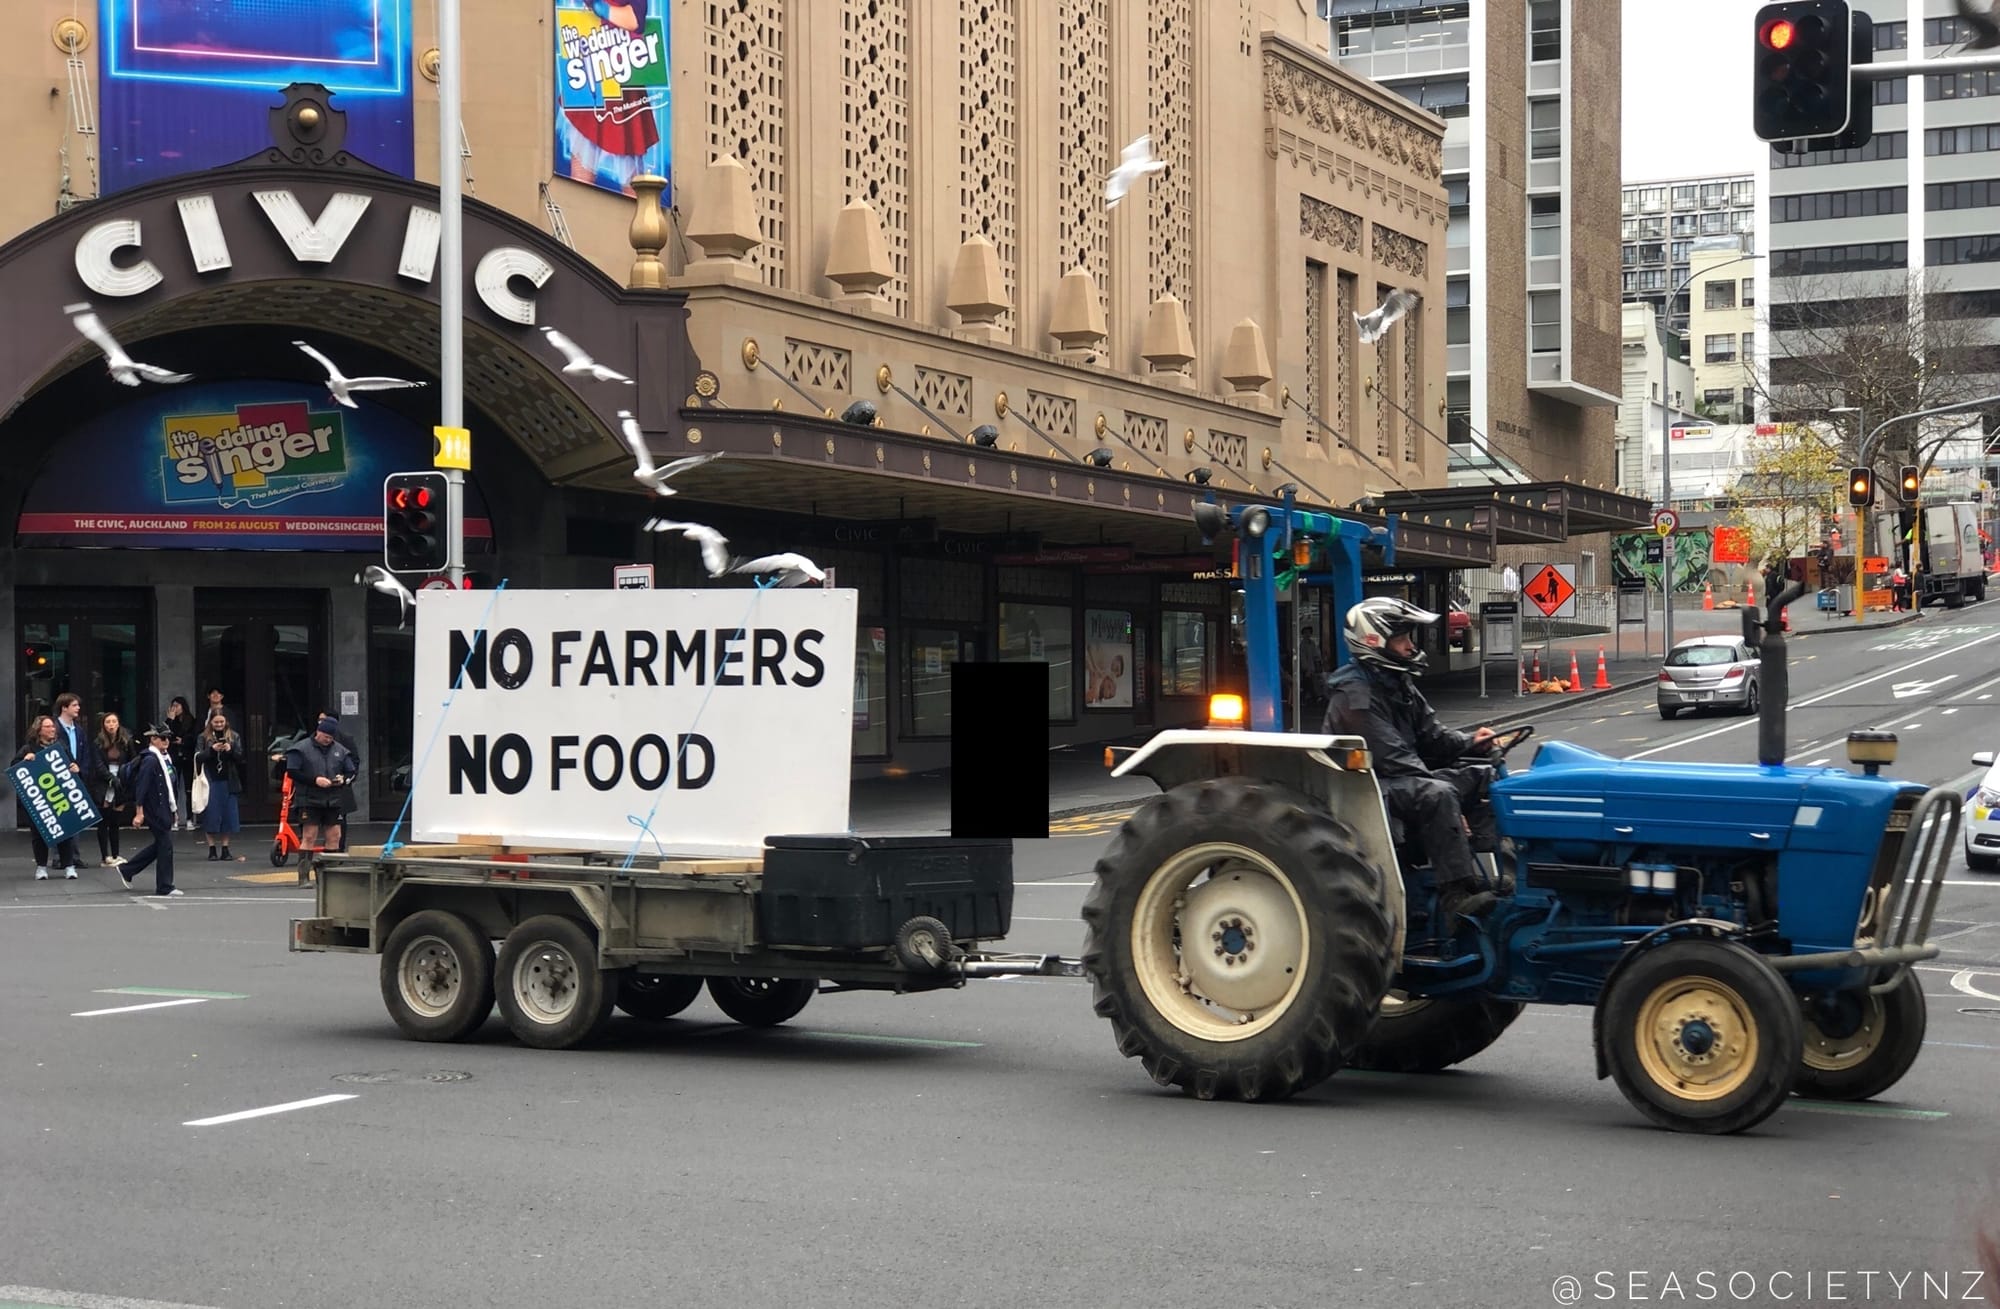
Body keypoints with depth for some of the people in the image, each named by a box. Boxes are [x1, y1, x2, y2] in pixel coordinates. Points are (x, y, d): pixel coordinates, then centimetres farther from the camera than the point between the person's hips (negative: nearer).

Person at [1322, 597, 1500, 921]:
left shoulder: (1399, 685, 16)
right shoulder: (1354, 693, -17)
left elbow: (1431, 736, 14)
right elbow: (1391, 757, -24)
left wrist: (1470, 742, -7)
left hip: (1407, 778, 11)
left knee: (1483, 777, 2)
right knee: (1439, 794, -35)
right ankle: (1455, 895, -39)